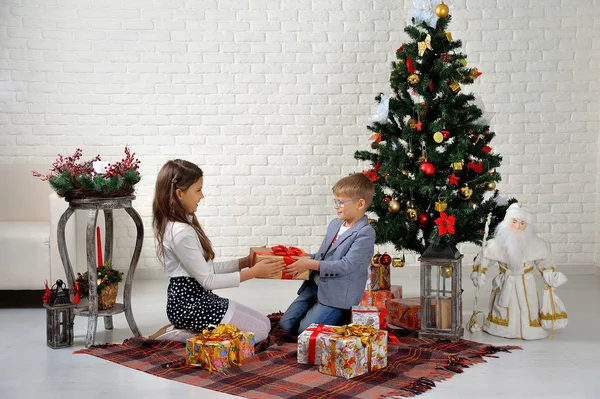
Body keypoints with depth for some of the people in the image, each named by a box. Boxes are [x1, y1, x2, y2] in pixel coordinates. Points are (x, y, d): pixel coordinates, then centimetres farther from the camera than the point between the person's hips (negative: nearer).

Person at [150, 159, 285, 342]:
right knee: (258, 331, -5)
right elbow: (207, 280, -19)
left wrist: (245, 262, 3)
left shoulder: (184, 223, 8)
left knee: (264, 323, 15)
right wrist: (253, 272, -15)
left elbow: (208, 268, 10)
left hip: (198, 298, 10)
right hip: (189, 304, -10)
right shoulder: (181, 232, -23)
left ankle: (187, 329, 10)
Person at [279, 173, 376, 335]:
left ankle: (346, 318, 8)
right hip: (314, 286, 8)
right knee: (285, 324, 6)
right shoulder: (335, 224, 10)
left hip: (338, 295, -8)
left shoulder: (365, 233, -15)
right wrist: (305, 258, 0)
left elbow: (347, 265, -23)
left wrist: (310, 264, -26)